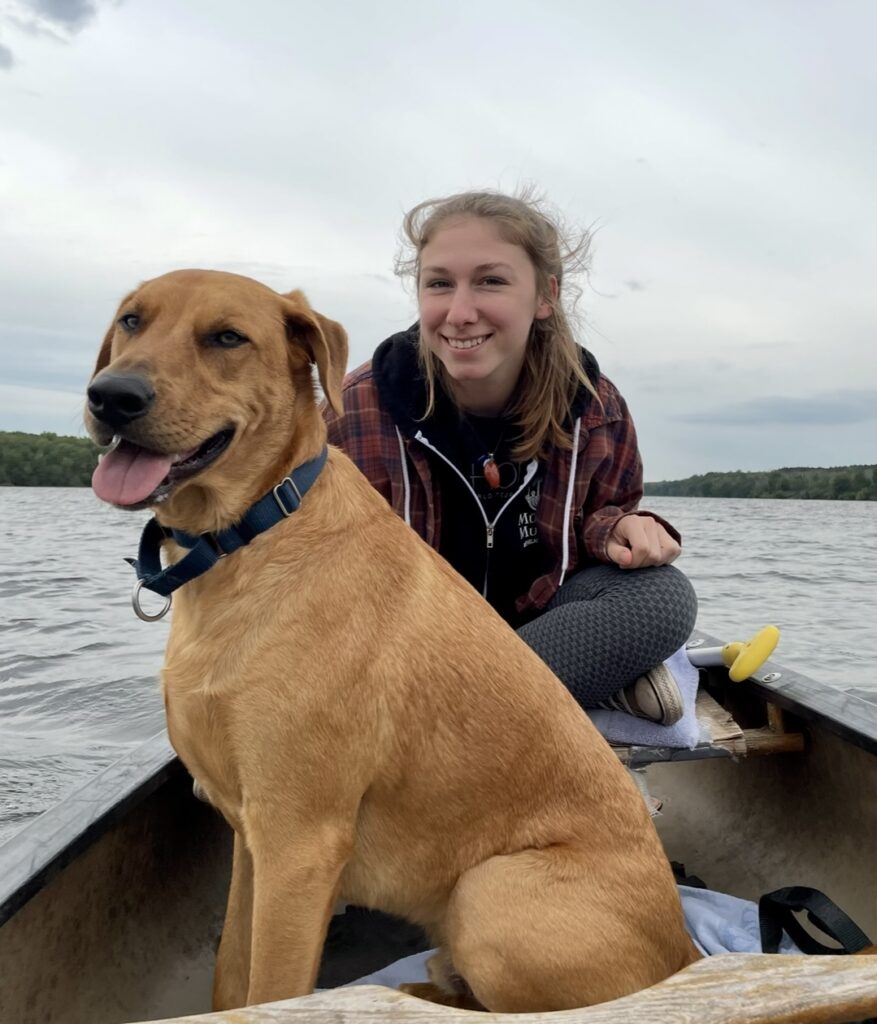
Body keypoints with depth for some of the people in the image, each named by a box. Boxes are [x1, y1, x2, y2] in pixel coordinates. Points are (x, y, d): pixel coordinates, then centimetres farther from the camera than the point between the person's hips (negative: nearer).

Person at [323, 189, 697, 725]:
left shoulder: (595, 408, -9)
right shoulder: (357, 413, -17)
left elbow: (601, 513, 7)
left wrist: (620, 529, -19)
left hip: (538, 617, 1)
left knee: (665, 596, -22)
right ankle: (602, 679, -17)